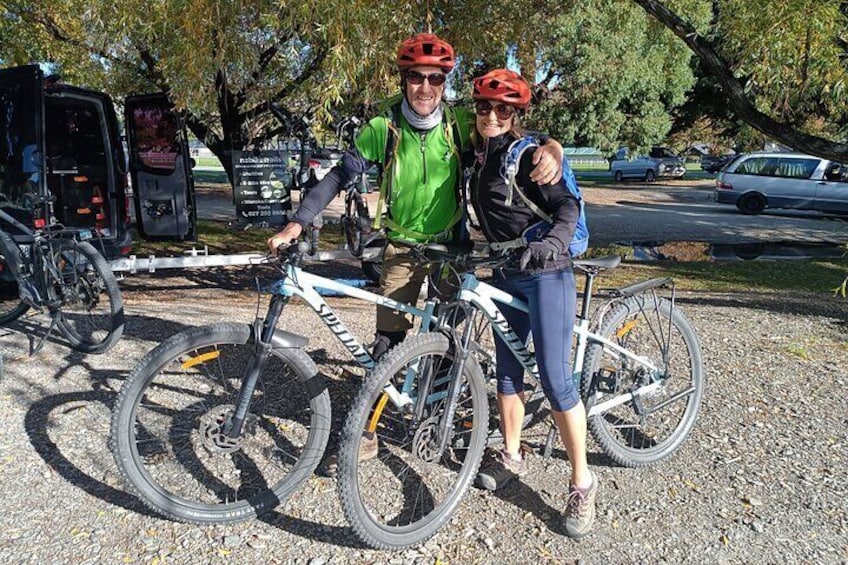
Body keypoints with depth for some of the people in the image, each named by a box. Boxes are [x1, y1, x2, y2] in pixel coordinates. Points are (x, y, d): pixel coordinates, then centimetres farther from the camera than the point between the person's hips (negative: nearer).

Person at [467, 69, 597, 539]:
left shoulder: (524, 154, -10)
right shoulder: (478, 155, 11)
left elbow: (566, 205, -17)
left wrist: (552, 242, -34)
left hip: (546, 272, -7)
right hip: (506, 274, 7)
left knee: (555, 378, -7)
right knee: (507, 369, 13)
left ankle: (582, 482, 7)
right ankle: (511, 455, 30)